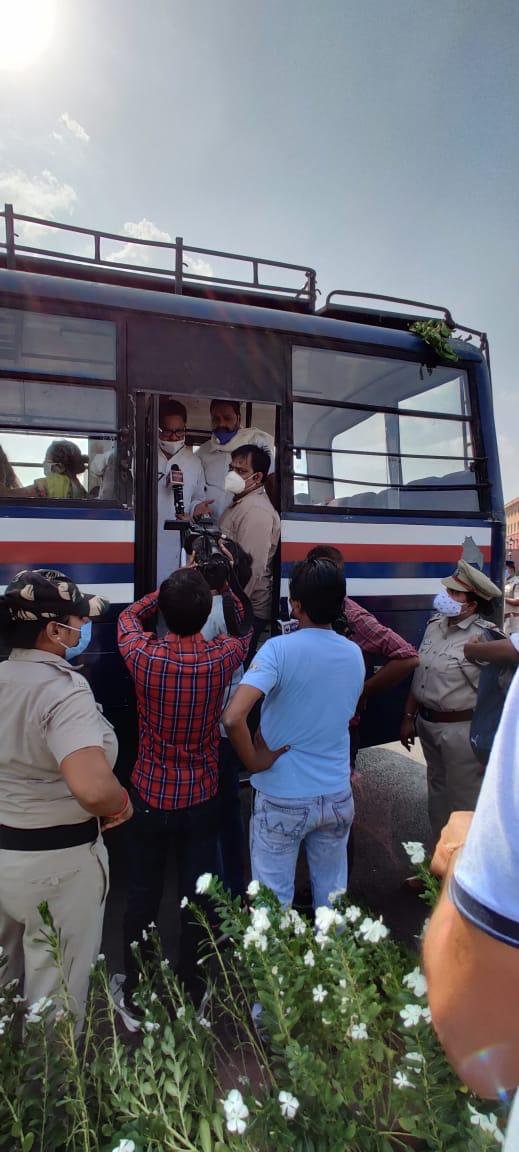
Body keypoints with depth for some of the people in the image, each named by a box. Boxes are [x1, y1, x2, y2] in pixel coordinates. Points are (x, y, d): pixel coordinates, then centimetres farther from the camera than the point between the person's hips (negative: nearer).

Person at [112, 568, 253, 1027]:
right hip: (201, 800, 0)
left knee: (142, 896, 18)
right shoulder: (222, 658, -18)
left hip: (149, 796, 1)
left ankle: (133, 995, 38)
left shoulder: (144, 655, -19)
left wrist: (172, 587, 4)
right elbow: (247, 628, 7)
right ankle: (191, 993, 37)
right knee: (196, 897, 17)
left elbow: (128, 615, 5)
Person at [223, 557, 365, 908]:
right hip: (337, 796, 5)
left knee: (275, 897, 14)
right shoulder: (355, 654, -2)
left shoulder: (279, 649, -20)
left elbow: (233, 717, -30)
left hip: (282, 798, -4)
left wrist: (254, 761, -15)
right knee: (333, 891, 22)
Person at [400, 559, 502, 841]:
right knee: (438, 791, 23)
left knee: (463, 802, 9)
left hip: (461, 730, -7)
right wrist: (409, 717, 12)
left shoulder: (485, 639, -20)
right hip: (427, 723, 7)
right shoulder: (435, 624, 2)